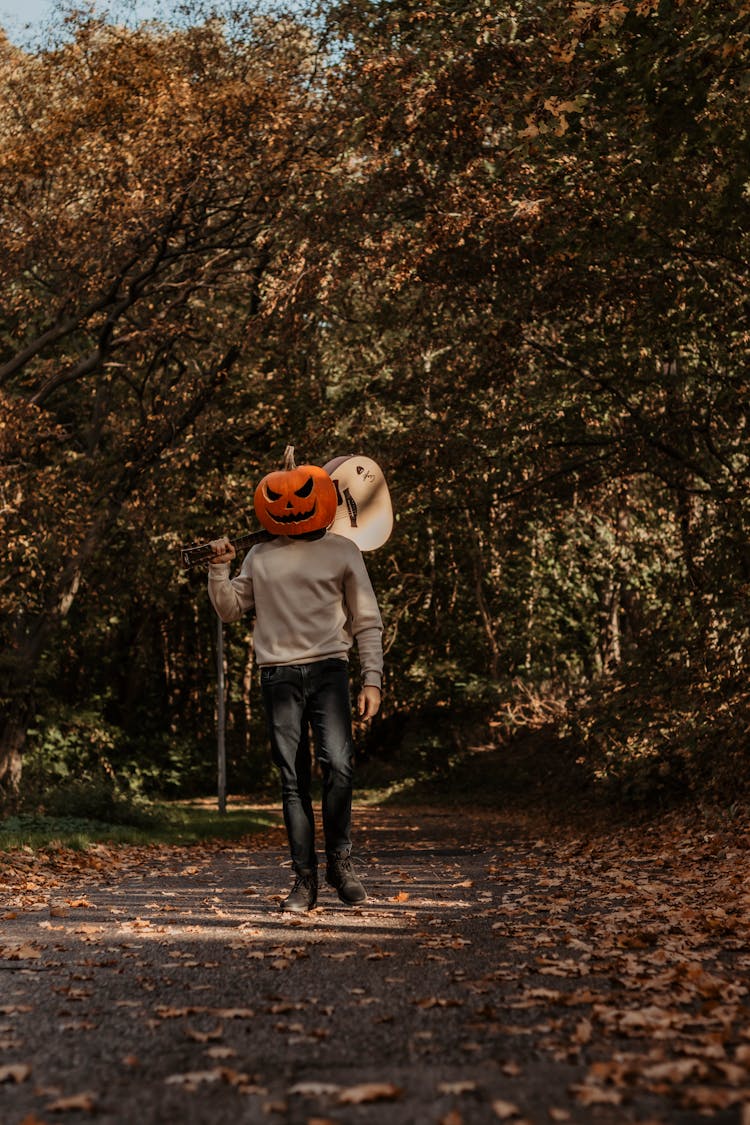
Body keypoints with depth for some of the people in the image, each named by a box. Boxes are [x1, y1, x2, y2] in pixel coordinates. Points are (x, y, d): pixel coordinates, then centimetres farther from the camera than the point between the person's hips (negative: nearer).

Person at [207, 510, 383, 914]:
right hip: (279, 675, 2)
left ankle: (339, 860, 1)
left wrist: (372, 679, -1)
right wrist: (219, 569, 5)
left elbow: (367, 622, 8)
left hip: (328, 670, -2)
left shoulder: (342, 551, 9)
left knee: (337, 764, -18)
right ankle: (305, 877, 9)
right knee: (293, 780, 1)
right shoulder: (260, 556, 16)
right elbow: (230, 610, 21)